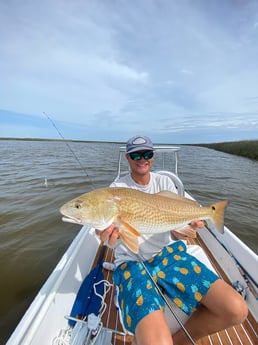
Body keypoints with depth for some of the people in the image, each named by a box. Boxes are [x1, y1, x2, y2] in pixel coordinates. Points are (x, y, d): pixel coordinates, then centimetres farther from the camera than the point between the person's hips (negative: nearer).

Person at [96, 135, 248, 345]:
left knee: (237, 310, -10)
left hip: (168, 252, 4)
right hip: (132, 261, -3)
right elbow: (113, 236, -10)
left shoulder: (164, 182, 2)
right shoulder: (117, 189, -5)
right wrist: (110, 237, -34)